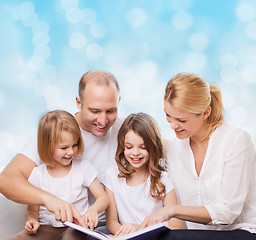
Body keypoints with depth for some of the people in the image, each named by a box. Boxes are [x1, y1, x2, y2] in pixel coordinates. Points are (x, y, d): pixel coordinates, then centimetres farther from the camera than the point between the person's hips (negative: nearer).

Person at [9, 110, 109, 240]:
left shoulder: (83, 166, 1)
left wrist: (93, 209, -22)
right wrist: (32, 220, -15)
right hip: (46, 228, 2)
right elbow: (32, 210, 9)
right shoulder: (37, 174, 1)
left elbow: (103, 198, 0)